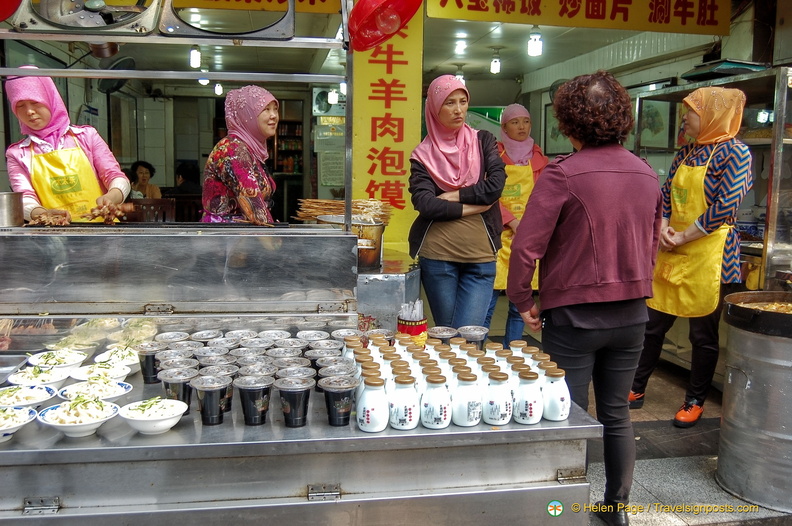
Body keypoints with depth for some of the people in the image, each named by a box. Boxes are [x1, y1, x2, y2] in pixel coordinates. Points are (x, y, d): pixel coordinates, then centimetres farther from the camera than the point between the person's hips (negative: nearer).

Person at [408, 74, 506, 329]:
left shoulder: (483, 141, 9)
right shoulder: (423, 154, 4)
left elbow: (496, 184, -7)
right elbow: (424, 204, -11)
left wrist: (451, 197, -9)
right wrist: (473, 206, -9)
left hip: (480, 255, 1)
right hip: (437, 255, 0)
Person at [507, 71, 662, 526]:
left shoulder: (563, 173, -17)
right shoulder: (647, 174, 2)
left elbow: (527, 246, -19)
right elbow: (652, 245, 12)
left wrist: (523, 301, -5)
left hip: (574, 314, -5)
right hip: (632, 313, 6)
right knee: (617, 415, 18)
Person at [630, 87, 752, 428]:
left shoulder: (734, 153, -8)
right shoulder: (685, 153, 13)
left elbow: (725, 206, -16)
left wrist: (682, 237, -14)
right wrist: (663, 230, -3)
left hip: (708, 254, -6)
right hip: (671, 252, 7)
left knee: (703, 333, 5)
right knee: (653, 323, 10)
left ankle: (695, 401, 20)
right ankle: (637, 387, 23)